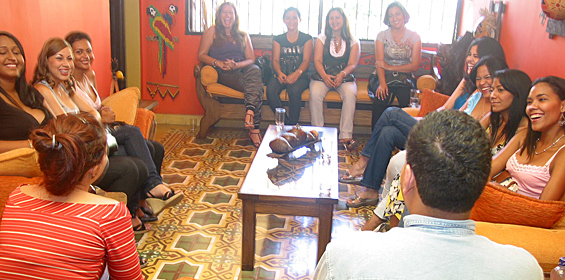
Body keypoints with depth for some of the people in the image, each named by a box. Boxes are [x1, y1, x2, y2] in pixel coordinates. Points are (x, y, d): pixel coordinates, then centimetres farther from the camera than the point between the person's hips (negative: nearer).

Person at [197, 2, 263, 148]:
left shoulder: (243, 36, 24)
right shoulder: (212, 31, 16)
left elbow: (251, 59, 12)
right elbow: (201, 55, 6)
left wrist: (236, 65, -11)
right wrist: (218, 63, -13)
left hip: (242, 69, 3)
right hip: (224, 74, -3)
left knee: (255, 70, -37)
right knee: (256, 86, -33)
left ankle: (250, 112, -50)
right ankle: (254, 129, -41)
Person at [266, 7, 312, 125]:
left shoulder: (306, 38, 12)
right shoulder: (278, 39, 17)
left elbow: (306, 60, 0)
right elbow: (275, 60, 6)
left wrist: (297, 73, -21)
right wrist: (279, 73, -17)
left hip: (300, 75, -2)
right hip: (282, 74, 2)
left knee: (294, 90, -37)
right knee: (271, 90, -32)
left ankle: (292, 125, -25)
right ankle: (284, 123, -20)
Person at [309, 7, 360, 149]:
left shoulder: (353, 41, 10)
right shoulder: (322, 38, 11)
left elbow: (352, 64, 0)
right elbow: (317, 61, 1)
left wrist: (342, 74, -22)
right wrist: (324, 76, -19)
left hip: (344, 77, 0)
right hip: (323, 75, 1)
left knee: (350, 94, -33)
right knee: (315, 93, -32)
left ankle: (345, 136, -31)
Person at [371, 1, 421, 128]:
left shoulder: (414, 37, 7)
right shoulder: (382, 35, 7)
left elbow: (415, 65, 1)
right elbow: (379, 62, -3)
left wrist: (390, 67, -10)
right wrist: (382, 83, -21)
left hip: (405, 79, 0)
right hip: (386, 77, 0)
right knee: (379, 101, -30)